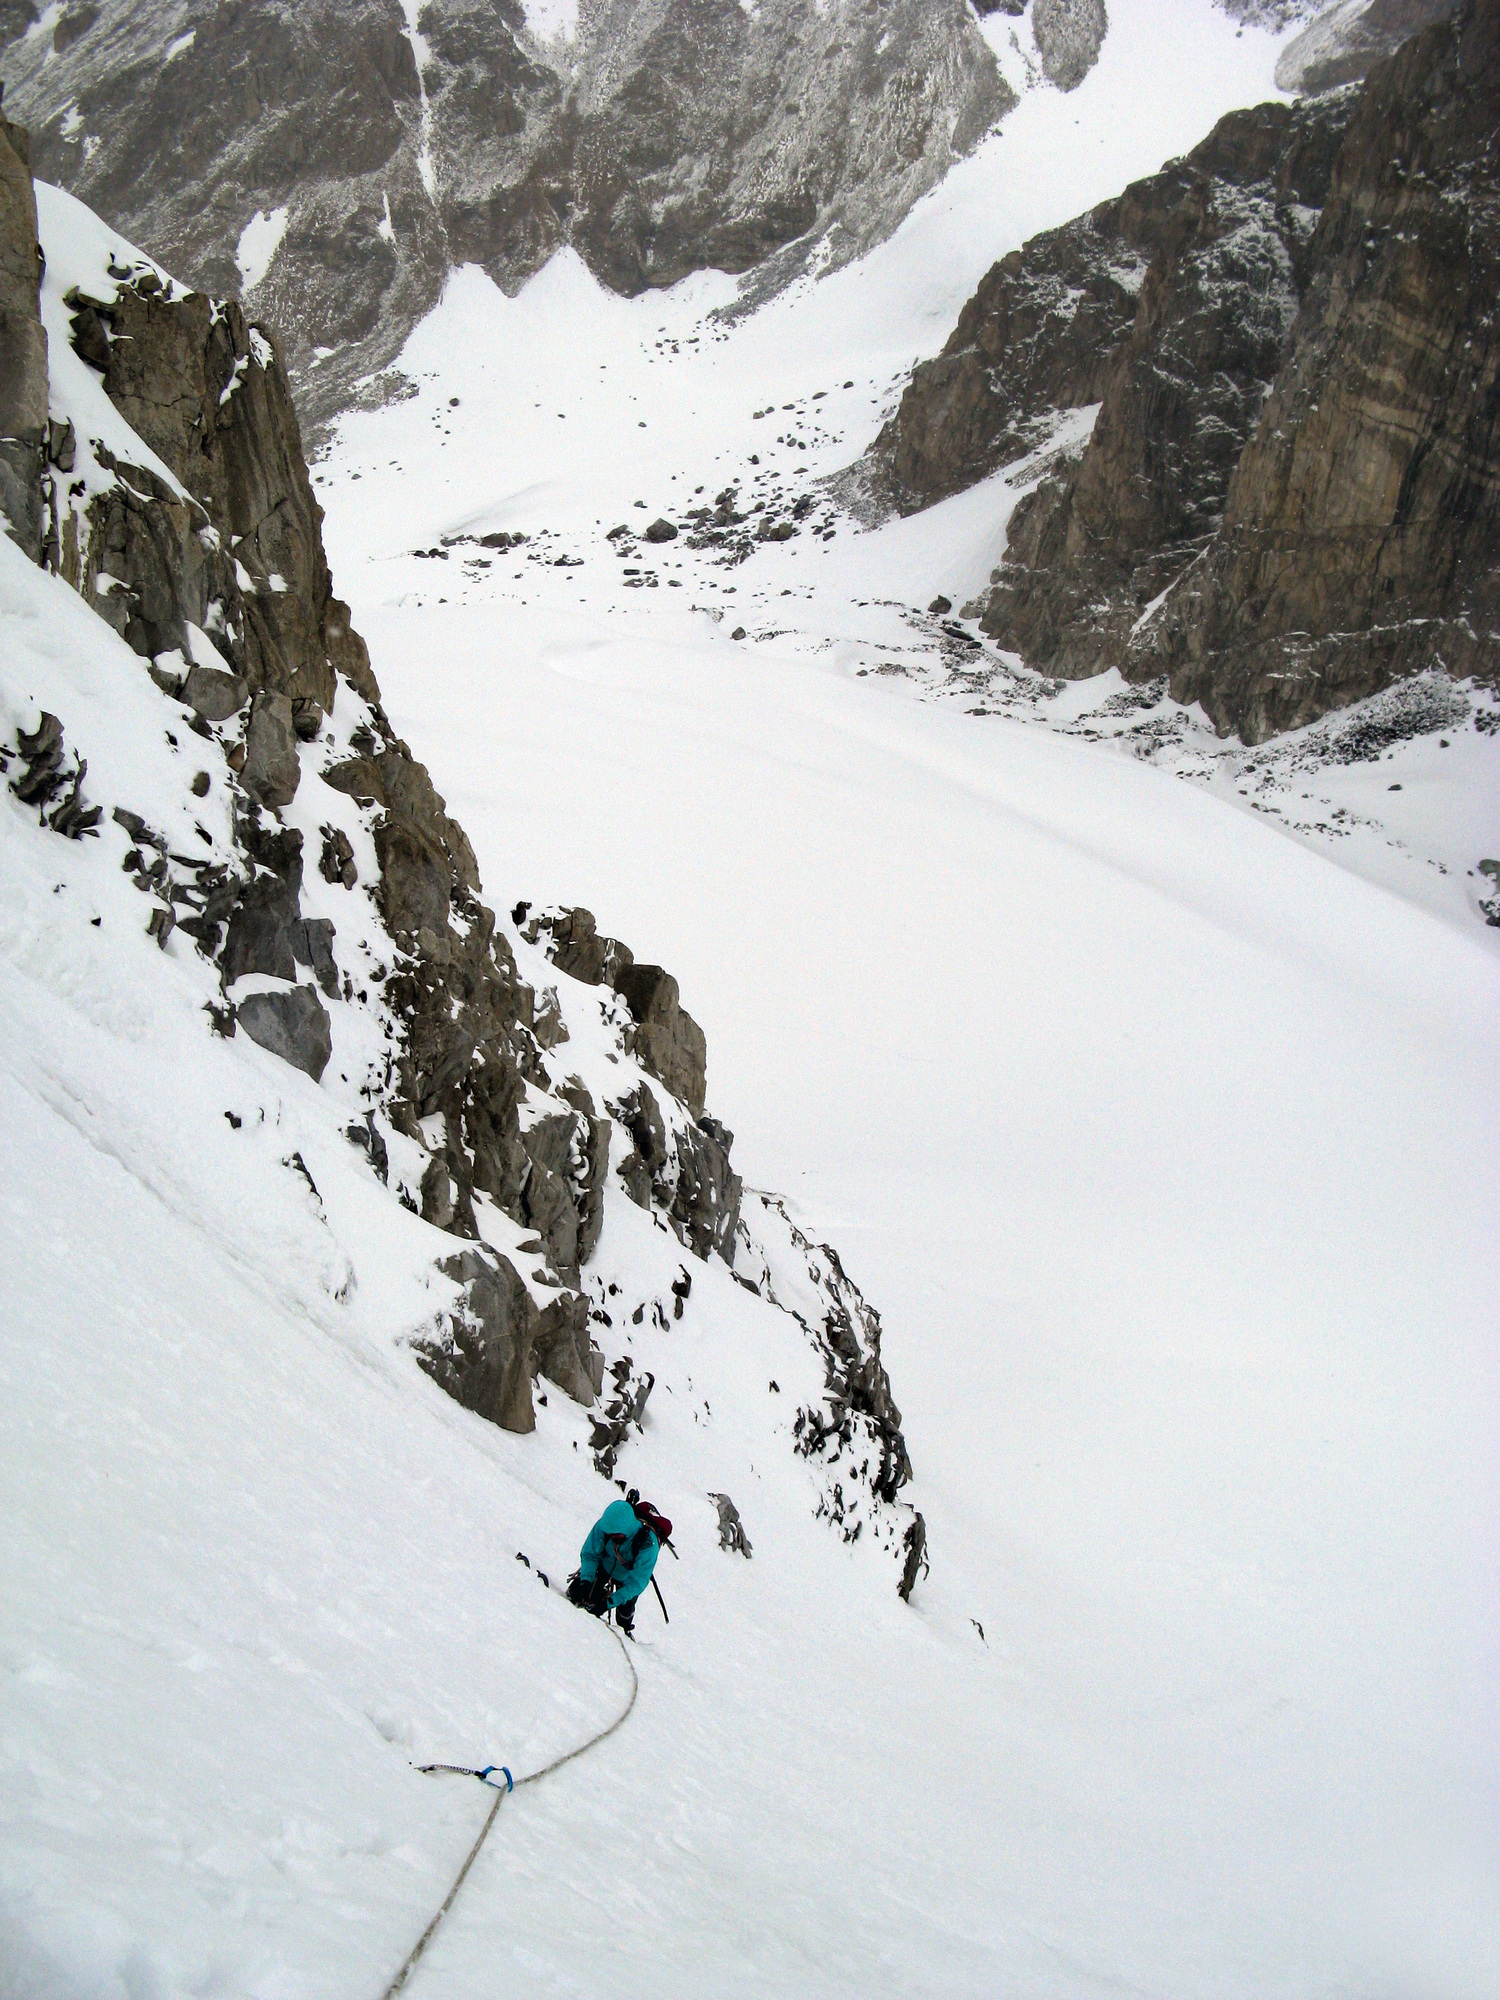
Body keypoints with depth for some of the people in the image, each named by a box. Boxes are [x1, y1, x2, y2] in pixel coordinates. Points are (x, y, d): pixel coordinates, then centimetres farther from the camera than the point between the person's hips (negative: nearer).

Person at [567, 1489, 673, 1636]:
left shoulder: (648, 1543, -42)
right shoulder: (604, 1525, -35)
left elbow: (637, 1582, -35)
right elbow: (590, 1554, -20)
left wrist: (609, 1602, -40)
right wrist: (586, 1581, -37)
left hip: (630, 1574, -2)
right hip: (605, 1565, 2)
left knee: (625, 1608, 1)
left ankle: (624, 1629, 34)